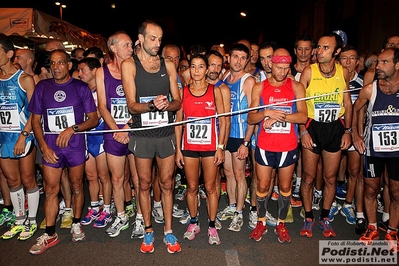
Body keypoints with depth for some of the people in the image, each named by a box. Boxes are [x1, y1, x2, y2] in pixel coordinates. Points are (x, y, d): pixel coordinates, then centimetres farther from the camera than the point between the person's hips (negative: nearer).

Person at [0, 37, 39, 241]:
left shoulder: (25, 79, -5)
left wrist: (23, 135, -15)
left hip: (24, 137, -5)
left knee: (28, 180, 4)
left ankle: (31, 221, 19)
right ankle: (19, 221, 28)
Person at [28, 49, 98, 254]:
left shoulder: (81, 88, 0)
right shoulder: (42, 87, 6)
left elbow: (94, 119, -1)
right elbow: (35, 120, 8)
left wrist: (72, 129, -17)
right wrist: (44, 146, -3)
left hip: (75, 145, -1)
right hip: (50, 146, 2)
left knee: (76, 186, 10)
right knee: (50, 189, 4)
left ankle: (76, 224, 28)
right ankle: (50, 234, 16)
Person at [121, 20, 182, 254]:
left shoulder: (168, 65, 6)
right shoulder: (129, 65, -2)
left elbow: (178, 102, 4)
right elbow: (132, 105, -8)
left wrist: (167, 105, -19)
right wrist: (152, 105, -28)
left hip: (166, 133, 2)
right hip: (142, 134, -2)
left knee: (167, 184, 10)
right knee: (145, 184, 10)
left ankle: (168, 230, 25)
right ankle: (148, 230, 27)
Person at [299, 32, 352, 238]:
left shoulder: (343, 72, 1)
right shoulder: (309, 71, -7)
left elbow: (347, 103, 9)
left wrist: (347, 131, 4)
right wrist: (303, 131, -12)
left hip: (335, 128, 3)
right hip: (312, 127, -2)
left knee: (330, 177, 11)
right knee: (309, 177, 5)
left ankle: (325, 217, 30)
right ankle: (308, 218, 24)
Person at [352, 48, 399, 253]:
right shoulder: (369, 90, -9)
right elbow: (355, 109, 8)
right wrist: (355, 134, 2)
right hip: (373, 148, 0)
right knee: (371, 189, 11)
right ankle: (372, 228, 31)